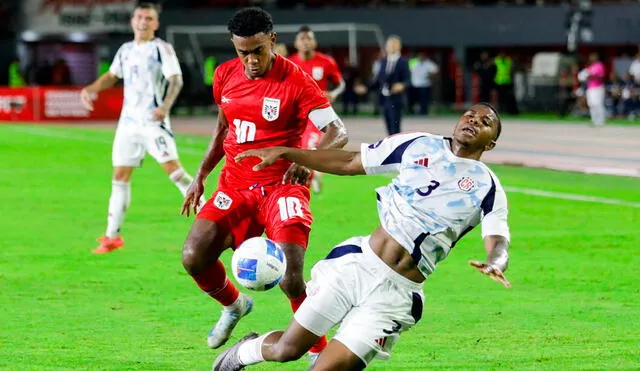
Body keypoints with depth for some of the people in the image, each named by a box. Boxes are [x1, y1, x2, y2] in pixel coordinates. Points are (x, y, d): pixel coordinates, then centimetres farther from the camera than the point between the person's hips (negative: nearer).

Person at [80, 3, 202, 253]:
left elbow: (176, 80, -13)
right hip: (128, 121, 6)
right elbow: (112, 76, 29)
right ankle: (112, 237, 12)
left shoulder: (162, 49, -4)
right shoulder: (126, 50, 15)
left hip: (153, 121, -6)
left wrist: (165, 105, -30)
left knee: (173, 168, -20)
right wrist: (91, 89, 12)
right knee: (120, 177, 5)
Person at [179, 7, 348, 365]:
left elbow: (338, 132, -18)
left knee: (291, 278, -21)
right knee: (194, 258, -9)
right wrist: (201, 174, 17)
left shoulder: (296, 80, -14)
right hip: (235, 184, 5)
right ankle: (234, 305, 24)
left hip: (282, 186, -5)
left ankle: (320, 353, 1)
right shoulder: (225, 75, 4)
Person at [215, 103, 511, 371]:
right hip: (357, 263, 2)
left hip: (396, 294, -2)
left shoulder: (488, 189, -1)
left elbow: (498, 243, -13)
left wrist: (495, 265, -37)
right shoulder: (419, 145, 6)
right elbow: (348, 163, 14)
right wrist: (284, 153, 10)